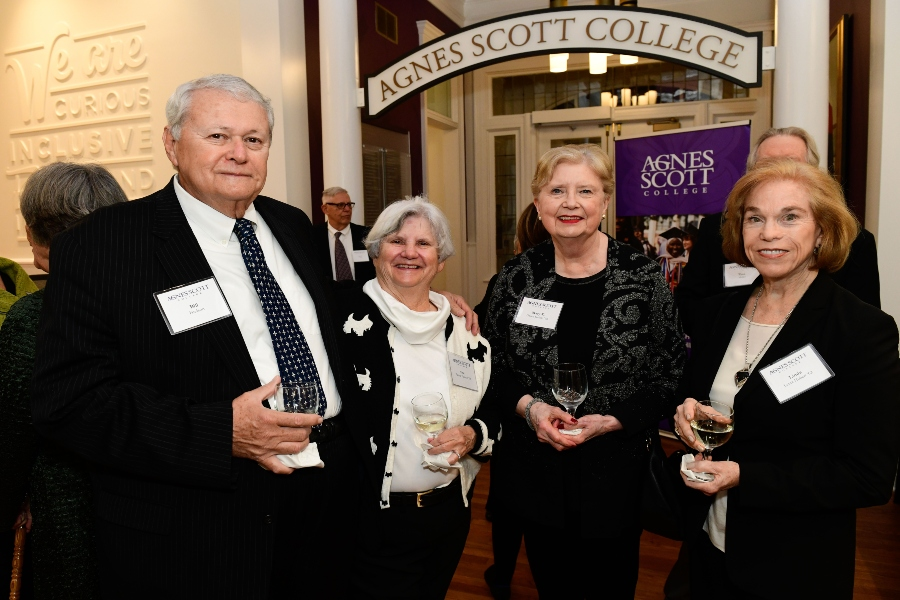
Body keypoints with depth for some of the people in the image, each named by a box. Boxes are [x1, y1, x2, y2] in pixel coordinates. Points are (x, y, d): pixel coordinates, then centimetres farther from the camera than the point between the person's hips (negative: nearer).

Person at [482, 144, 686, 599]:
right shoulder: (516, 277, -4)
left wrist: (611, 420, -17)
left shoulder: (643, 277, -9)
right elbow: (491, 367, 3)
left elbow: (673, 373, -5)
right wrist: (527, 406, -14)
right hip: (536, 476, 2)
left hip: (616, 476, -1)